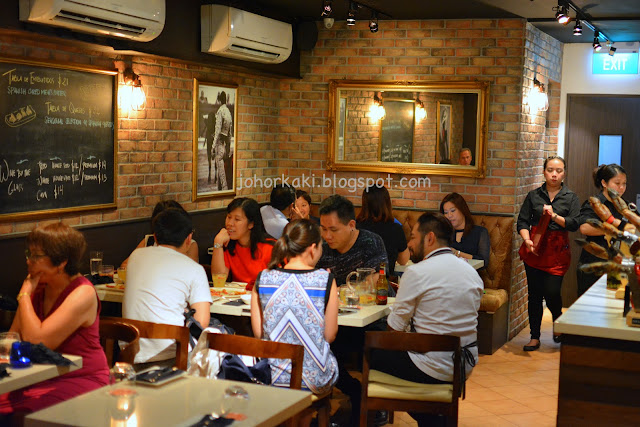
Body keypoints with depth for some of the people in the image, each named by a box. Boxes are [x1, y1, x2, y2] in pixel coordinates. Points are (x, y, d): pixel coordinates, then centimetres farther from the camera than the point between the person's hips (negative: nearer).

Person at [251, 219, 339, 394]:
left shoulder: (263, 279, -5)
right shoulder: (325, 279, -11)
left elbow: (258, 333, 1)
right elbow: (330, 335, -6)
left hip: (272, 376, 3)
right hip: (314, 379, -3)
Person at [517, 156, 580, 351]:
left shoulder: (571, 197, 6)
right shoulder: (533, 195, 9)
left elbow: (574, 224, -3)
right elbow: (522, 222, 6)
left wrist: (554, 216, -17)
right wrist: (527, 240, -11)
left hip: (557, 250, -1)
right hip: (534, 249, 1)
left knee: (551, 292, -9)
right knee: (534, 293, 3)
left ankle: (558, 321, 24)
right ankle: (535, 337, 12)